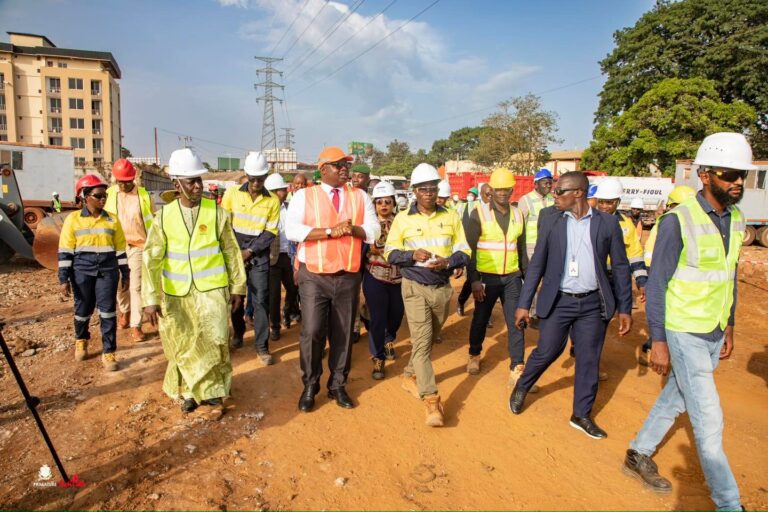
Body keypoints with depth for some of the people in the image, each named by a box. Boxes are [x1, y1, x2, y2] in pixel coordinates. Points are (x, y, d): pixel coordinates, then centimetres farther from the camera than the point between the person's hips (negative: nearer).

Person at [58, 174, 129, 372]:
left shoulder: (112, 219, 4)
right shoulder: (73, 219, -1)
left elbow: (120, 249, 8)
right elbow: (65, 251, -2)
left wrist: (125, 273, 8)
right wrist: (64, 278, -6)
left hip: (108, 270, 1)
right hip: (82, 270, 0)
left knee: (107, 311, -2)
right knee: (83, 309, 14)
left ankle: (109, 353, 6)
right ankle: (81, 340, 43)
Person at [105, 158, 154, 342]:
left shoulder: (144, 195, -1)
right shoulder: (110, 194, 2)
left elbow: (152, 222, 4)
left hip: (138, 246, -2)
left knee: (136, 286, -3)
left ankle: (136, 325, 2)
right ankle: (125, 311, 40)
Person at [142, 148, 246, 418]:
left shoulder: (217, 212, -3)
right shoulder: (164, 216, -1)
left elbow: (232, 252, 2)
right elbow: (151, 258, -3)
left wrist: (237, 287, 5)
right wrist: (150, 298, -10)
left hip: (212, 290, -2)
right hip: (176, 295, 2)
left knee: (213, 342, -6)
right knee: (181, 346, 13)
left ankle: (213, 394, 16)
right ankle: (191, 390, 36)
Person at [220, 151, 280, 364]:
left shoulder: (273, 201, -1)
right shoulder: (232, 193, 0)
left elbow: (271, 232, -2)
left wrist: (250, 251, -11)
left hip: (259, 256, -1)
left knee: (261, 301, -3)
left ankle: (261, 346, 6)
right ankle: (238, 332, 36)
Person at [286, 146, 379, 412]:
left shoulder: (360, 197, 10)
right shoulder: (304, 195, 1)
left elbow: (373, 232, 3)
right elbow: (292, 230, -13)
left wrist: (351, 229, -17)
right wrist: (330, 231, -18)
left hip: (348, 277, 3)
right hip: (314, 276, -2)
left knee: (343, 334, 9)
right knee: (311, 332, -3)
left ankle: (338, 385, 25)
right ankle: (310, 386, 18)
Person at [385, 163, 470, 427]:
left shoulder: (451, 217, 3)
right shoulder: (402, 218, -2)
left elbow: (464, 252, 3)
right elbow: (390, 253, -1)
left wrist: (447, 262, -18)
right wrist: (412, 255, -20)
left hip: (443, 288, 3)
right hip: (415, 288, -3)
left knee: (428, 340, 18)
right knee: (421, 343, -9)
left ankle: (410, 376, 40)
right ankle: (432, 401, -5)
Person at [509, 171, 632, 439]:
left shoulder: (608, 223, -2)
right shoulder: (550, 220, -1)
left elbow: (620, 267, 3)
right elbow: (536, 264, 1)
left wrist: (625, 308, 2)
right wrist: (524, 304, -1)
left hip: (593, 303, 1)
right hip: (558, 301, -1)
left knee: (589, 360, 9)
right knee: (546, 352, 5)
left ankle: (582, 415, 27)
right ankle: (521, 388, 32)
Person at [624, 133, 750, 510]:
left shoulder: (735, 219, 4)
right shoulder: (678, 221, -18)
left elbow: (730, 276, 14)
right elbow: (656, 284, -16)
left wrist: (729, 328, 16)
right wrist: (658, 342, -16)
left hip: (715, 334, 7)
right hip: (684, 334, -7)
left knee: (675, 400, 18)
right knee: (709, 420, 1)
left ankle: (639, 454, 36)